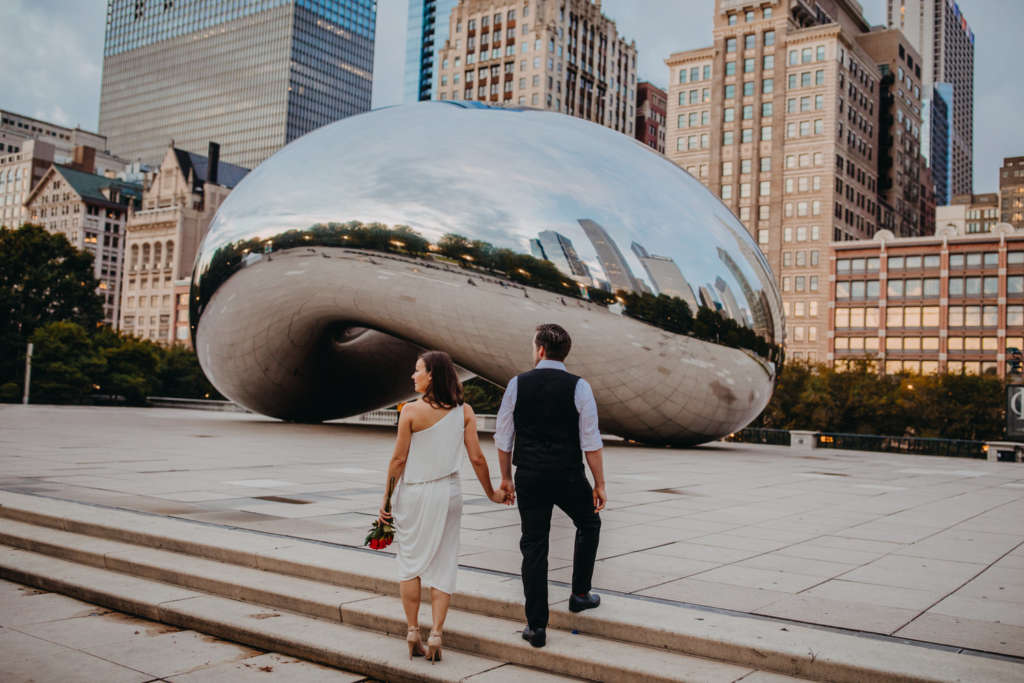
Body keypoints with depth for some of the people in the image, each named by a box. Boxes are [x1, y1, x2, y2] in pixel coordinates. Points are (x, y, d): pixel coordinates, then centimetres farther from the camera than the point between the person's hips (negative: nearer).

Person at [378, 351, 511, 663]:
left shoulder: (411, 411, -11)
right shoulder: (464, 411, -3)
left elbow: (399, 459, -9)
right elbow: (476, 458, -3)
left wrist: (386, 499, 0)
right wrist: (491, 493, 10)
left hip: (414, 493, -2)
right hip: (448, 492, 2)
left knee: (410, 561, 12)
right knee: (442, 564, 9)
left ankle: (413, 634, 14)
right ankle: (435, 636, 6)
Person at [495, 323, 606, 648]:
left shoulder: (517, 384, 0)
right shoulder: (578, 387, -5)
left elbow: (503, 437, 4)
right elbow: (591, 442, -7)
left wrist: (506, 476, 15)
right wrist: (599, 484, 1)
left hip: (529, 477, 1)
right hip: (568, 476, -1)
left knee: (533, 547, 8)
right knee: (589, 524, 26)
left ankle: (536, 626, 11)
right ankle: (580, 594, 31)